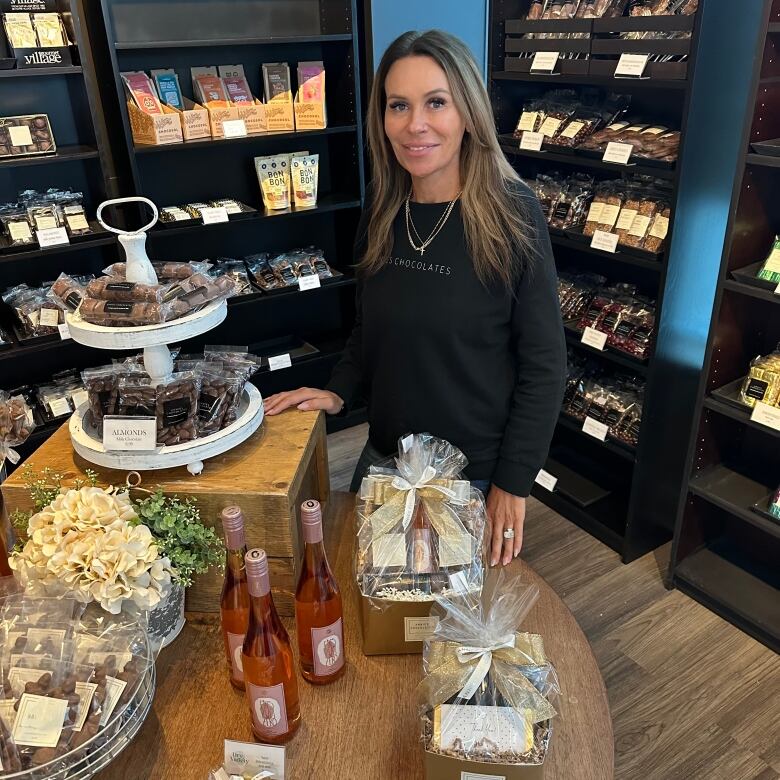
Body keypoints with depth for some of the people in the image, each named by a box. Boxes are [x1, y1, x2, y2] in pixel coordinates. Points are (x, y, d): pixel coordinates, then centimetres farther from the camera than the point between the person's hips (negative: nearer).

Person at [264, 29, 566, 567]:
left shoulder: (512, 214, -17)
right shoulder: (381, 207, -3)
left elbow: (544, 363, -14)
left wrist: (514, 483, -13)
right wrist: (339, 393, -5)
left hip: (477, 470, -4)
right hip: (385, 456, 5)